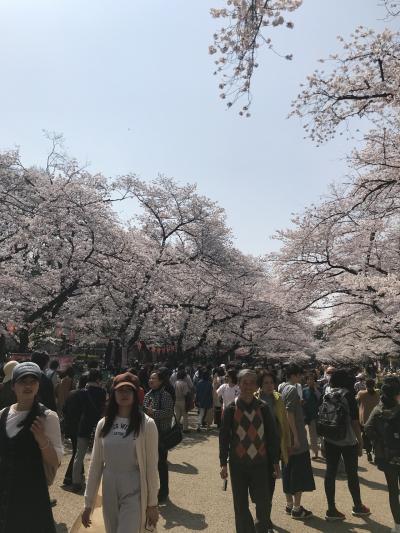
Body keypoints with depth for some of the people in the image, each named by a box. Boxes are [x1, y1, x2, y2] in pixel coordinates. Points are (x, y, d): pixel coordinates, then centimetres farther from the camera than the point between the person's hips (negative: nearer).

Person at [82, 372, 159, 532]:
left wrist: (152, 503, -4)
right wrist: (88, 502, 7)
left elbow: (151, 466, -8)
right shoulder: (103, 424, -1)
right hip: (109, 492, 4)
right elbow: (95, 464, 5)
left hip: (134, 493, -4)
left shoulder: (146, 424, -12)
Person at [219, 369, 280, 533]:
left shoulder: (263, 408, -3)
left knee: (263, 502, 6)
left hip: (260, 463, 1)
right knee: (240, 504, 9)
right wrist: (223, 463, 0)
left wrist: (275, 462, 4)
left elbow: (272, 436, 3)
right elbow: (224, 437, -1)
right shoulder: (231, 409, -7)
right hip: (238, 464, -1)